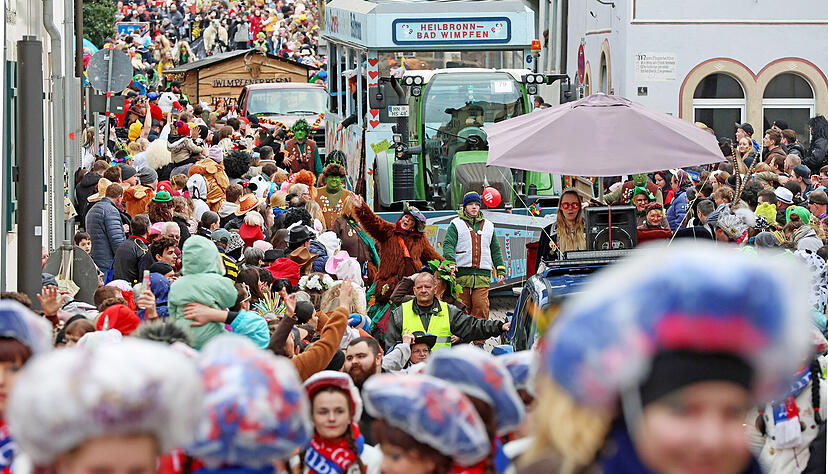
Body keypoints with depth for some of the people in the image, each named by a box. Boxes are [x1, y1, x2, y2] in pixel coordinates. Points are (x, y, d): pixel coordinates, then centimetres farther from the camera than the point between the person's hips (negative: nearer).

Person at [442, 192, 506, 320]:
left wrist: (500, 270, 13)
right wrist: (451, 262, -21)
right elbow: (448, 244, -4)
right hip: (462, 273, -2)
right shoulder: (456, 225, 9)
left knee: (481, 307, -11)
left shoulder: (488, 226, 20)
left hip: (483, 275, 2)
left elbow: (496, 251, 23)